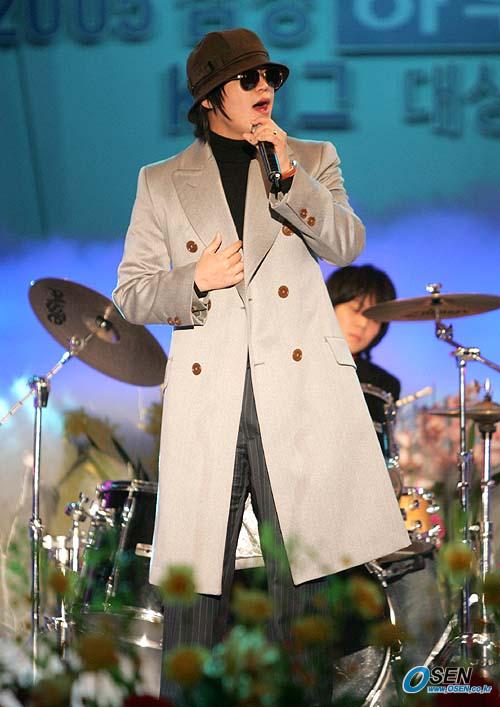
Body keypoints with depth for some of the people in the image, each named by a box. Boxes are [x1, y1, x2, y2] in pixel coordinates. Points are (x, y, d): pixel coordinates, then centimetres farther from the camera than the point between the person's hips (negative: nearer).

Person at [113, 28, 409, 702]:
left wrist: (288, 175, -10)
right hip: (207, 402, 0)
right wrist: (195, 283, -6)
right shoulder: (162, 182, 15)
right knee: (194, 582, -3)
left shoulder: (313, 160, 17)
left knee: (304, 574, -3)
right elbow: (130, 293, 12)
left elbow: (346, 244, 0)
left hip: (302, 396, 0)